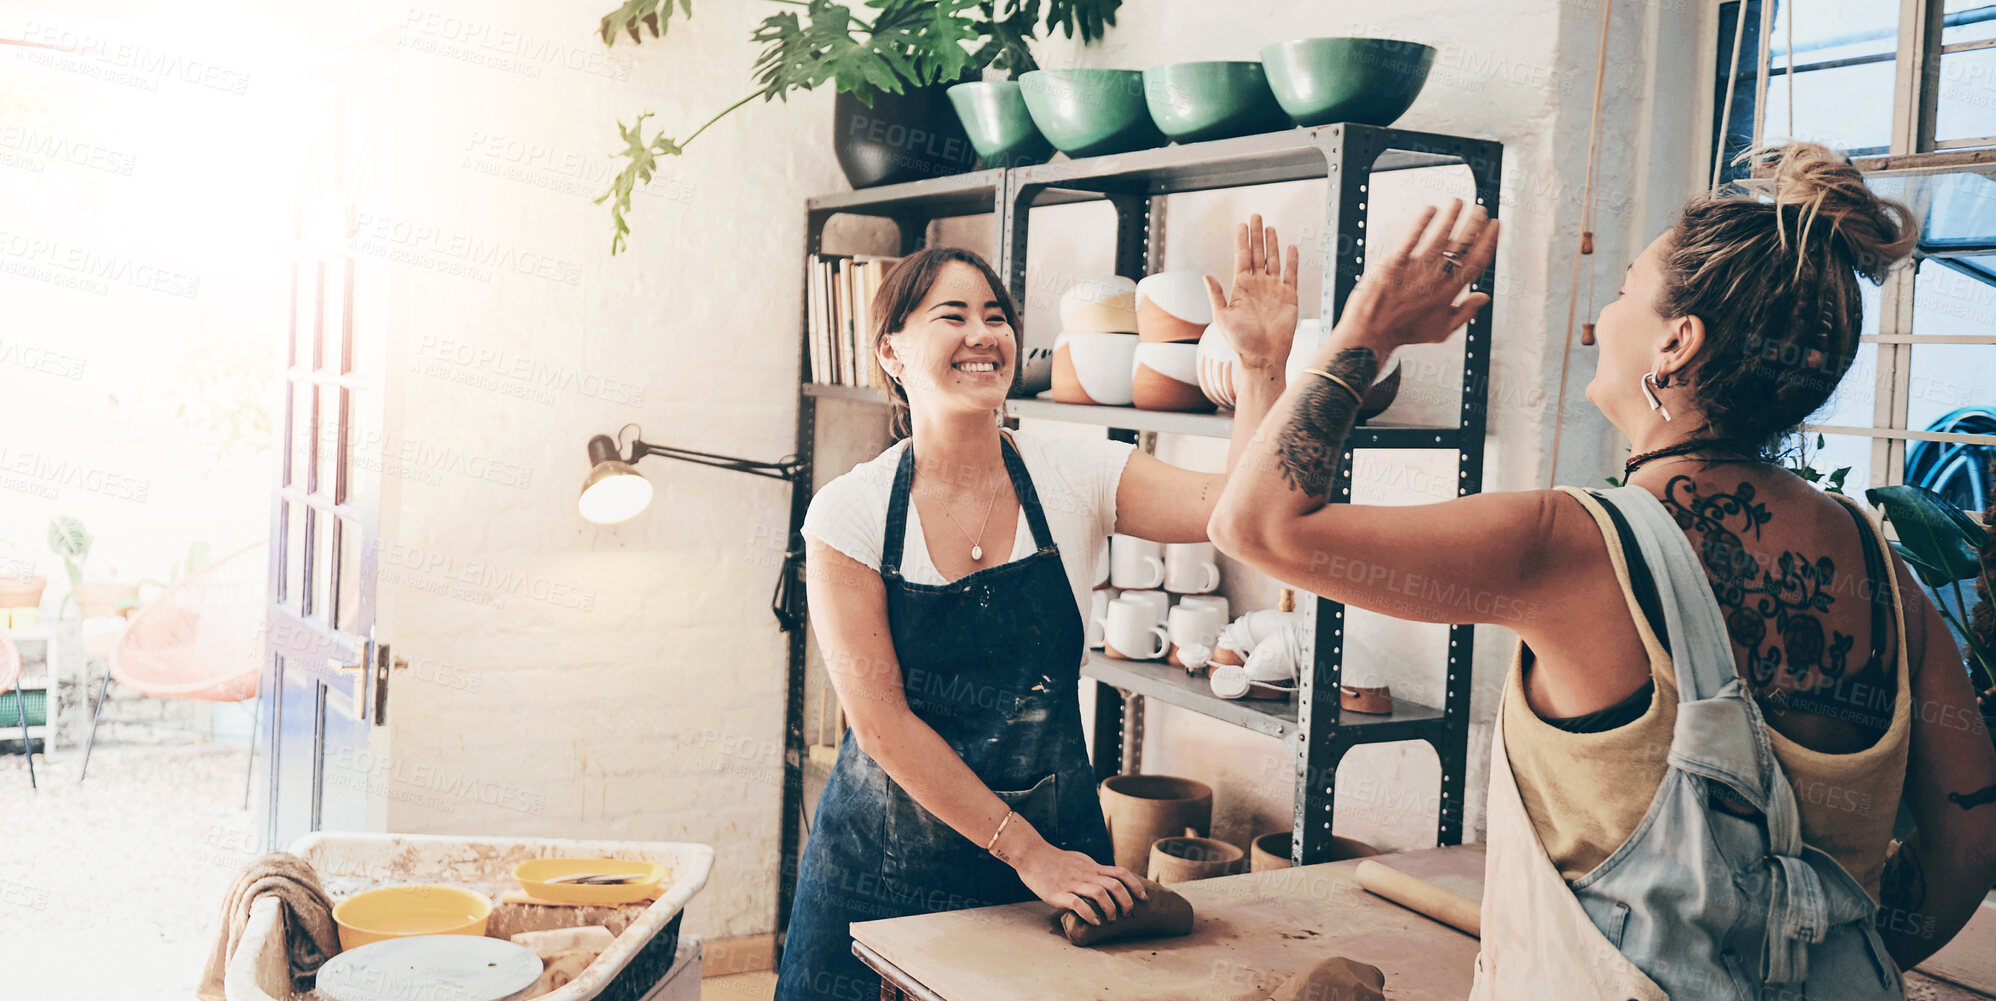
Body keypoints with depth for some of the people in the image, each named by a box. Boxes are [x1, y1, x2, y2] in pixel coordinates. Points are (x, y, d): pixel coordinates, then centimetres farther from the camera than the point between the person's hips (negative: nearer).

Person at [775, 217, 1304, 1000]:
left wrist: (1262, 364, -29)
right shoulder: (850, 512, -10)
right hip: (884, 868, -1)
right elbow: (882, 723, -14)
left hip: (1053, 846, 2)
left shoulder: (1076, 480, -5)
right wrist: (1029, 854, -17)